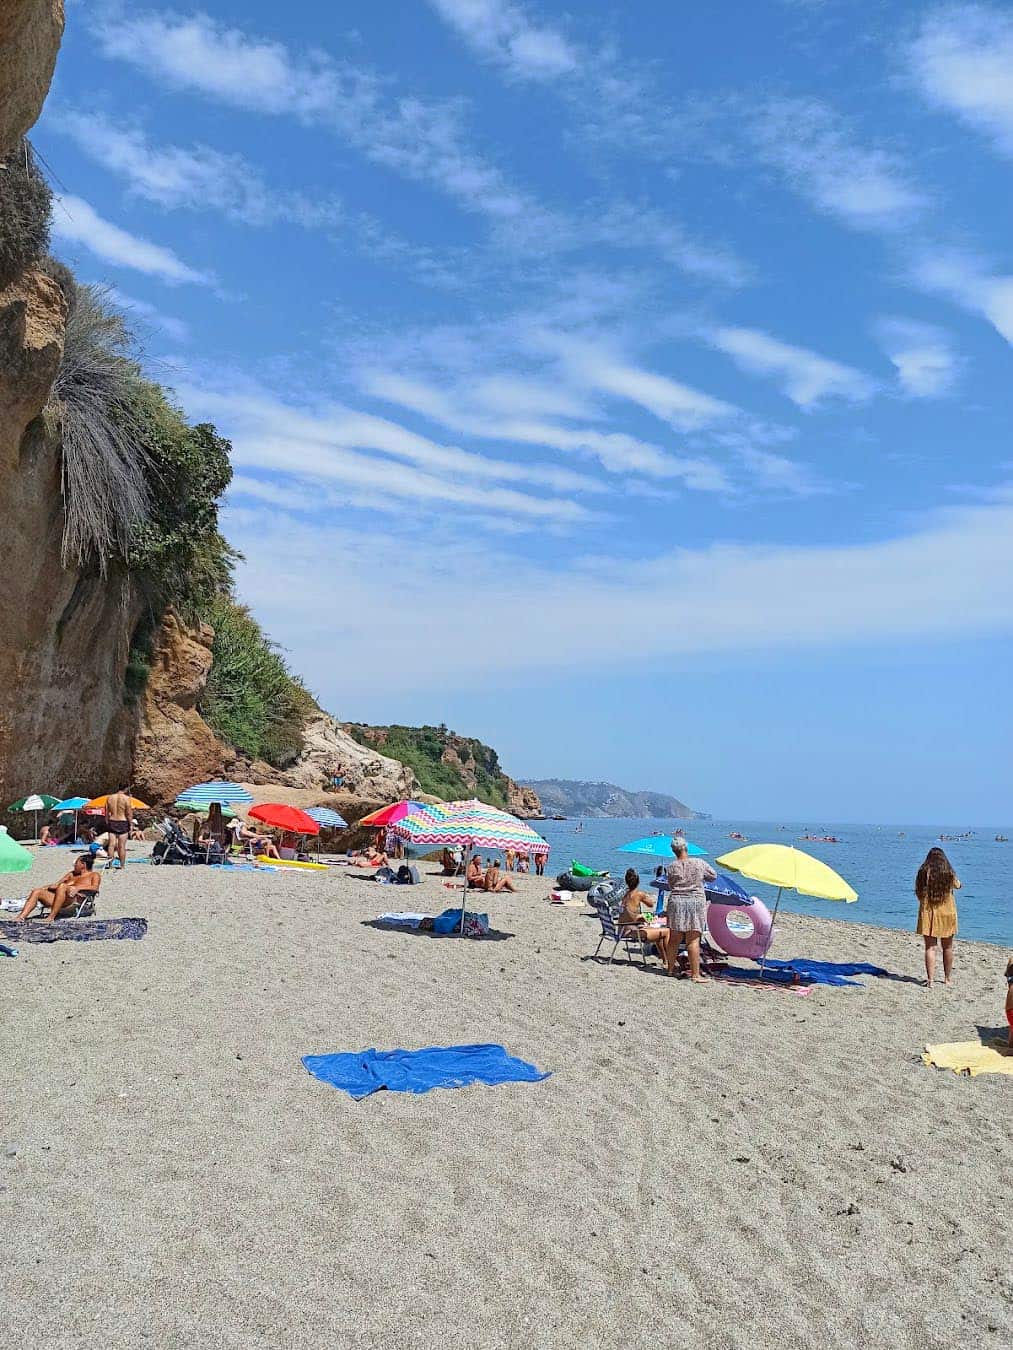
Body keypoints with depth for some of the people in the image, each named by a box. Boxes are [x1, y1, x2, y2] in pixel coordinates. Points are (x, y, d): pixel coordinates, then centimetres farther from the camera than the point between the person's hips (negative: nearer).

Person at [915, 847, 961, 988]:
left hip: (928, 912, -2)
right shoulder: (949, 873, -4)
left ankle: (930, 980, -7)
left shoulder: (924, 872, -8)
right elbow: (957, 886, 16)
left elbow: (919, 893, -5)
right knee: (947, 947, 16)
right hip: (947, 912, 2)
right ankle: (948, 978, 27)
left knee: (930, 947, 0)